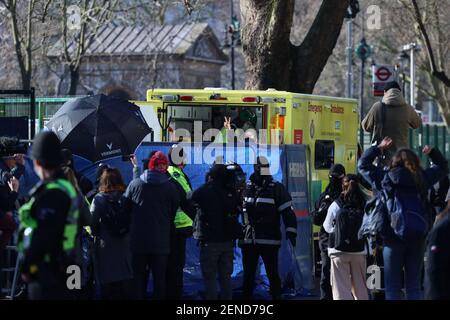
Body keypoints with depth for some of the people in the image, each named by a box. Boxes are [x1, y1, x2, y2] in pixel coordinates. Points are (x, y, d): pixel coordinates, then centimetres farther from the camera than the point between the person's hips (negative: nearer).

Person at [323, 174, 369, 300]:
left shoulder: (336, 205, -6)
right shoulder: (364, 205, -3)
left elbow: (328, 227, 3)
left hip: (339, 251, -2)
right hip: (360, 251, 2)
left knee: (342, 287, -1)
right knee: (360, 286, 13)